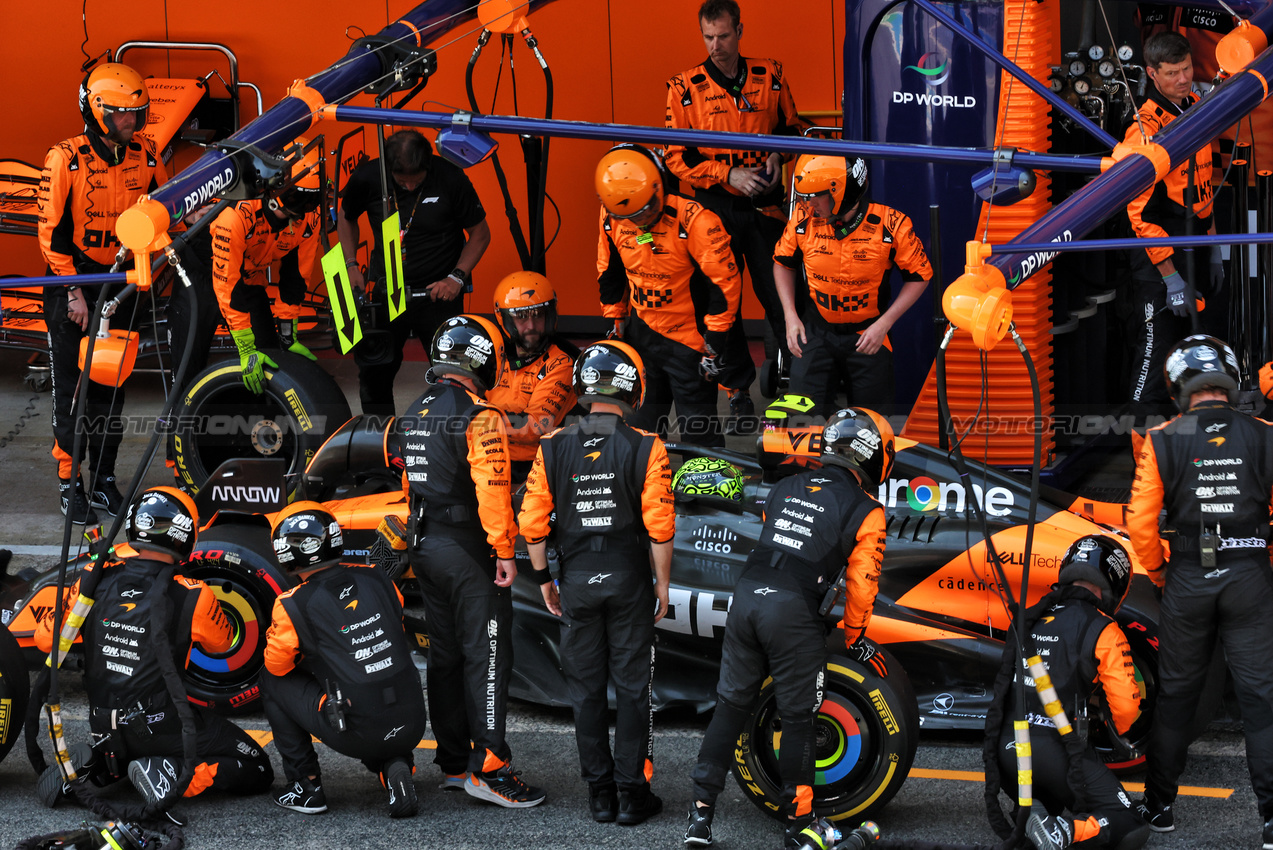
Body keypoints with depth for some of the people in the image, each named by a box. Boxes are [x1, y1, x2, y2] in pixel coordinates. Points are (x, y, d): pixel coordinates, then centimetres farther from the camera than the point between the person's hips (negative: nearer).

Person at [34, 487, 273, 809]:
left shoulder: (95, 582, -6)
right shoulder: (193, 597, -16)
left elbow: (46, 639, 6)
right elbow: (222, 644, 5)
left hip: (105, 731, 5)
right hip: (163, 728, -5)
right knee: (258, 771, 4)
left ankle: (92, 767, 7)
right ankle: (168, 775, -15)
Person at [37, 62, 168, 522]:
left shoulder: (145, 155, 0)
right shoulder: (66, 158, -13)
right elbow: (51, 229, -12)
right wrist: (73, 291, -13)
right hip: (73, 281, -4)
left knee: (111, 388, 9)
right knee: (72, 390, -2)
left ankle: (104, 480, 18)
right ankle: (69, 484, 5)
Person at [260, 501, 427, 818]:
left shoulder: (293, 606, -9)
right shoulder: (376, 579, 5)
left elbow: (277, 663, 7)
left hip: (356, 735, -5)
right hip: (411, 727, 5)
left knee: (272, 681, 17)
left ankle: (306, 786, 17)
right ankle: (396, 767, 8)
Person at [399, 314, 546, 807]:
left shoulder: (414, 415, 12)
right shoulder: (479, 418, -16)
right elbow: (492, 490, -22)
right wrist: (504, 550, -17)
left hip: (425, 546, 9)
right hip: (469, 550, -9)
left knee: (445, 655, 13)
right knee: (487, 656, -6)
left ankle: (453, 762, 18)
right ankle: (489, 767, -9)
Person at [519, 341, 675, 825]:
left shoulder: (553, 449, -2)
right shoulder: (645, 449, -9)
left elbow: (532, 524, -2)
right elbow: (659, 526, -11)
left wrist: (543, 579, 11)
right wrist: (663, 583, 0)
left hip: (577, 581, 2)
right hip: (629, 581, -2)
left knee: (586, 690, 9)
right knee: (632, 688, 5)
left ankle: (599, 793, 12)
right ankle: (633, 793, 6)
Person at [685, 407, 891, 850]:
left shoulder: (785, 488, 18)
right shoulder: (866, 511, 2)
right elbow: (861, 583, 1)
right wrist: (854, 638, 15)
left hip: (746, 596, 5)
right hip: (793, 613, -5)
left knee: (730, 706, 13)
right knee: (797, 718, 7)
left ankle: (701, 812, 11)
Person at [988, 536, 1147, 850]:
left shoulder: (1028, 620, 15)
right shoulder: (1102, 630, -3)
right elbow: (1126, 706, -2)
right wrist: (1116, 731, 22)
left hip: (1007, 752, 6)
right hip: (1059, 751, -6)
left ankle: (1032, 812, 0)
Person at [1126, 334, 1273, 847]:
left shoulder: (1163, 441, -4)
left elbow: (1140, 522, -6)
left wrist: (1158, 574, 9)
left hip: (1187, 581, 0)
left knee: (1176, 695, 12)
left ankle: (1159, 805, 20)